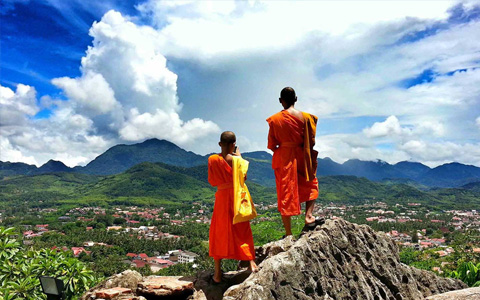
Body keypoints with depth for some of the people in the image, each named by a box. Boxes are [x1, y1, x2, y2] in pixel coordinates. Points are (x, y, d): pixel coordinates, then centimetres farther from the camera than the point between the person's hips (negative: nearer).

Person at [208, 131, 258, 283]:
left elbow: (212, 181, -2)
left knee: (219, 233, 10)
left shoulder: (213, 159, -9)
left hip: (222, 198, 1)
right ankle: (251, 262, 11)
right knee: (242, 231, 16)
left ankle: (217, 273, 13)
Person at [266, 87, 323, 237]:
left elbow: (271, 145, -2)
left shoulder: (274, 119, -4)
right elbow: (311, 141, -2)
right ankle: (308, 217, 7)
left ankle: (288, 233, 10)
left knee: (285, 193, 6)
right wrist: (312, 160, 12)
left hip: (283, 158, 0)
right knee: (311, 185, 24)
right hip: (301, 158, 0)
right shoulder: (305, 117, -4)